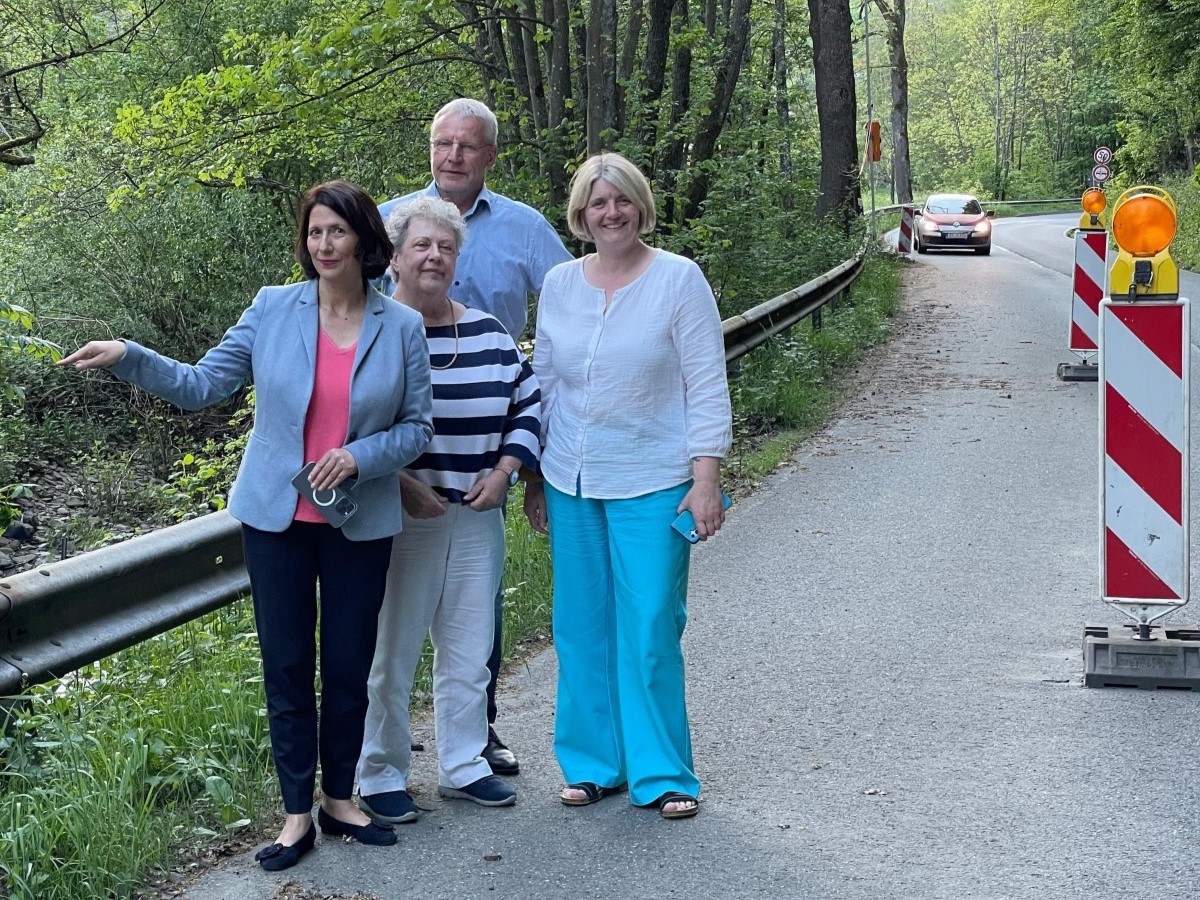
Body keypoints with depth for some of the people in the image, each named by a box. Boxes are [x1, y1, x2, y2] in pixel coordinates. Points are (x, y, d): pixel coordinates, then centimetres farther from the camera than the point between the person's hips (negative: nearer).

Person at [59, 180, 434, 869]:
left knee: (349, 666, 8)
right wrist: (130, 358, -13)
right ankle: (298, 814, 16)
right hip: (277, 518, 0)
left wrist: (359, 456, -16)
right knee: (287, 665, 5)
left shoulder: (403, 327, -3)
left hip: (360, 522, 0)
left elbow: (418, 427, 0)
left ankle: (340, 798, 27)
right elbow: (203, 384, 0)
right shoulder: (273, 309, -3)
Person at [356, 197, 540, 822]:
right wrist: (402, 485, -17)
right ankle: (380, 776, 15)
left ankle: (464, 766, 27)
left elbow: (528, 404, 16)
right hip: (398, 518, -5)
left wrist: (503, 471, 1)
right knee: (389, 654, 0)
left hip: (476, 519, 5)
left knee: (469, 652, 12)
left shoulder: (488, 332, 10)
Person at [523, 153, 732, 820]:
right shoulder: (560, 284, 7)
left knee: (650, 633, -3)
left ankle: (663, 775, 10)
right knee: (582, 630, 9)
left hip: (652, 484, -4)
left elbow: (707, 388, -7)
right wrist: (534, 476, 14)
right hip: (571, 485, 4)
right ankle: (594, 763, 22)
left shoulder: (679, 279, -5)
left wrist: (706, 479, -12)